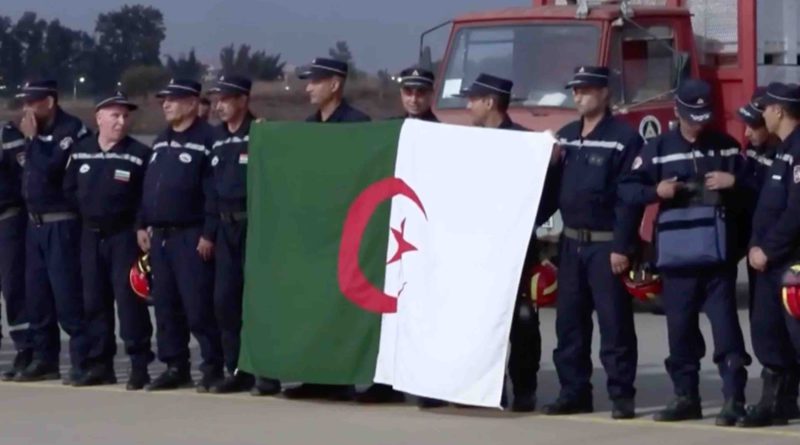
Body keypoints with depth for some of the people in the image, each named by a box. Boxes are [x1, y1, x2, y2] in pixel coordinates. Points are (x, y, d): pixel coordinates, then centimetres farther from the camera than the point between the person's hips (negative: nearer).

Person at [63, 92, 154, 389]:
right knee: (94, 300, 8)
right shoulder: (80, 152, 6)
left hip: (125, 235, -5)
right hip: (91, 235, 5)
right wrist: (88, 211, 8)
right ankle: (101, 364, 15)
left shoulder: (140, 154, -7)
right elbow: (69, 189, 15)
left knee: (129, 298, -8)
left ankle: (139, 365, -5)